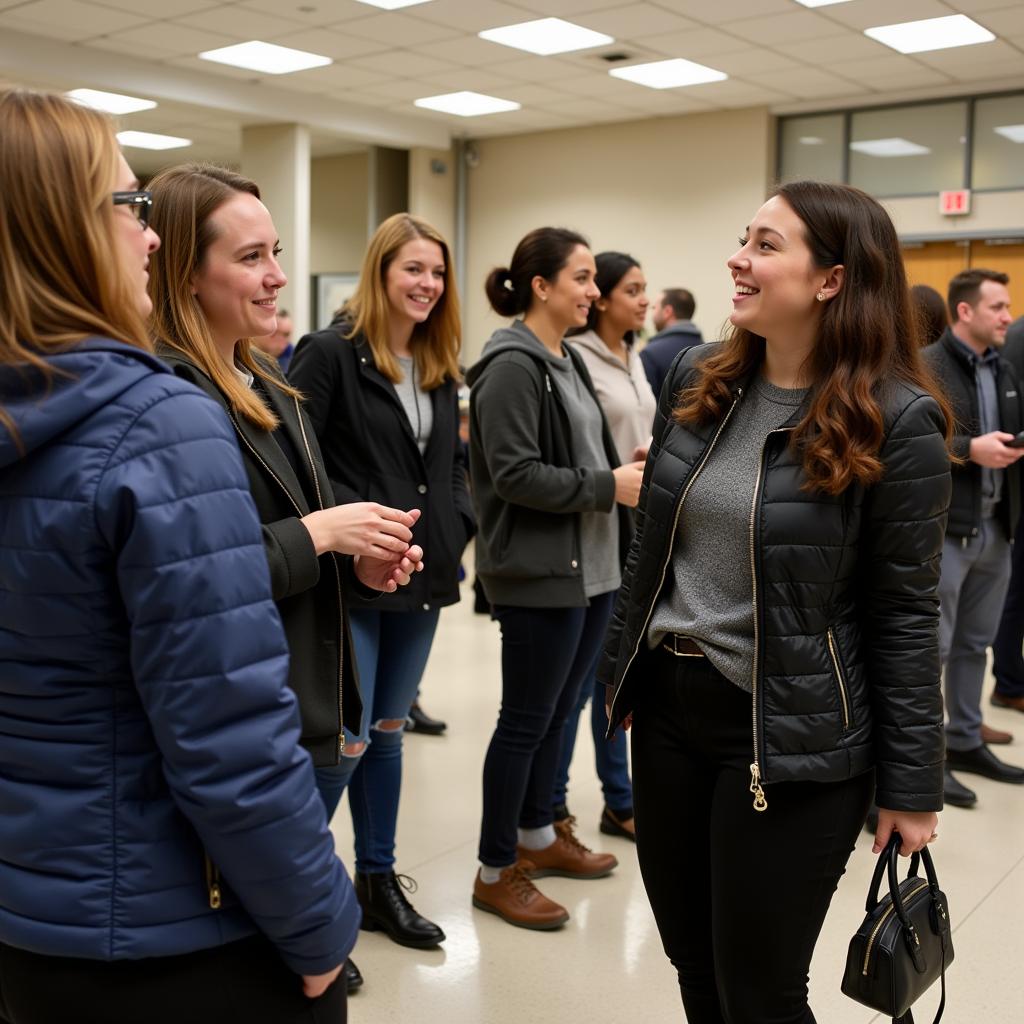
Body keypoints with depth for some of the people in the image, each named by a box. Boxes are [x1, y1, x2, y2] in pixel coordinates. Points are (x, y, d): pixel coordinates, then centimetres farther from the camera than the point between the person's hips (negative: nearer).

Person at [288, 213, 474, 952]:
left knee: (389, 731, 16)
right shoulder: (330, 353, -9)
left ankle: (378, 881, 29)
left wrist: (459, 525, 5)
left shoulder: (441, 367, 12)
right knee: (347, 739, -4)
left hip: (424, 576, 7)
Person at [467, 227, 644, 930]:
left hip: (592, 566, 9)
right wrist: (607, 488, -18)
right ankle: (497, 872, 16)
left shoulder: (570, 362, 13)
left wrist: (630, 476, 3)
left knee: (560, 710, 18)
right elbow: (514, 474, -21)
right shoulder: (512, 365, -14)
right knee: (526, 720, 1)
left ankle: (538, 835, 34)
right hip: (539, 574, -9)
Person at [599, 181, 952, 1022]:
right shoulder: (698, 379, 3)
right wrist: (623, 669, 14)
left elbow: (905, 612, -11)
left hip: (793, 739, -5)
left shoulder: (896, 419, -14)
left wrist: (913, 784, -8)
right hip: (667, 709, 6)